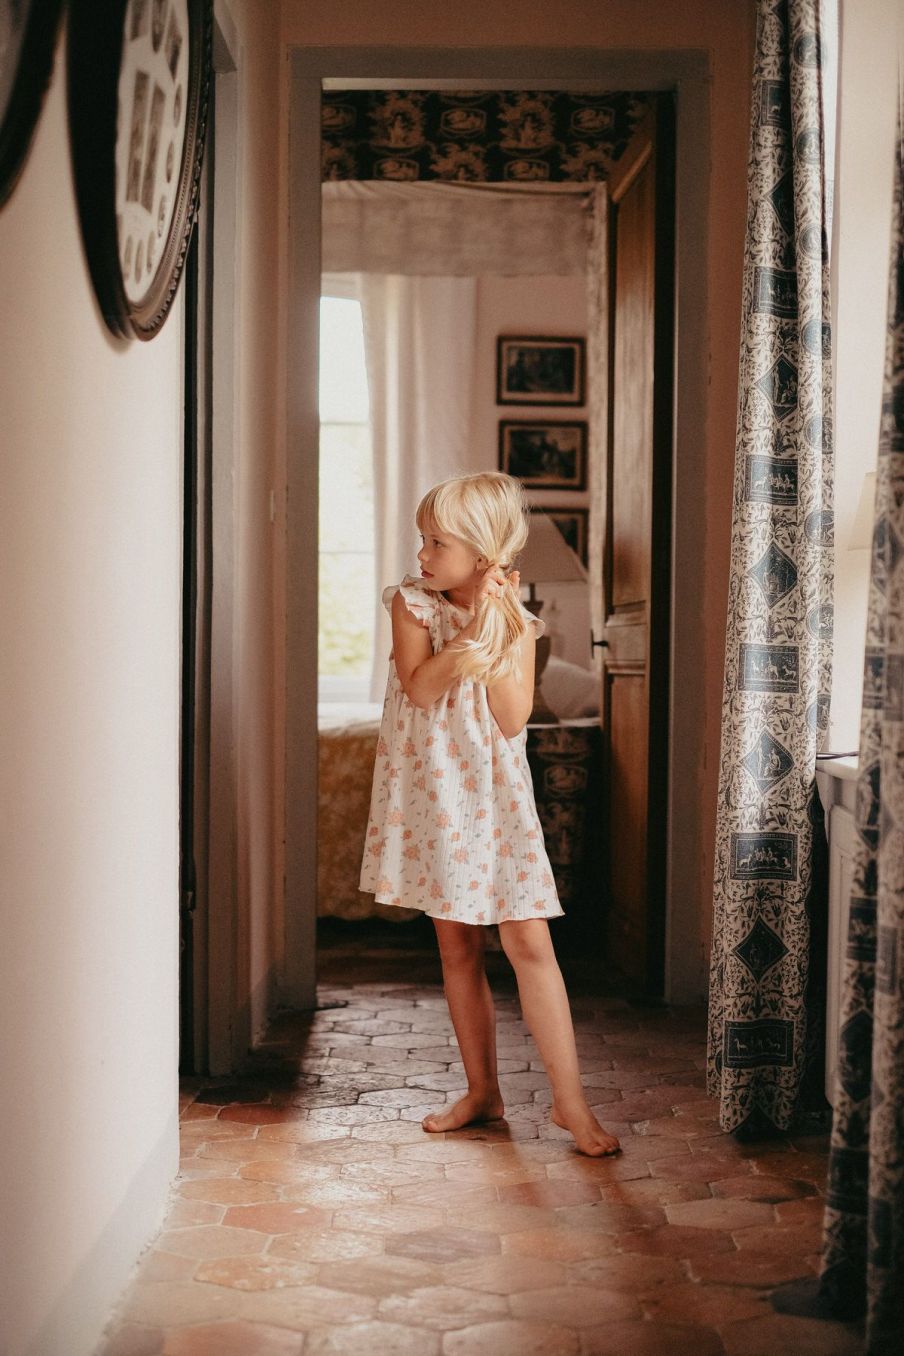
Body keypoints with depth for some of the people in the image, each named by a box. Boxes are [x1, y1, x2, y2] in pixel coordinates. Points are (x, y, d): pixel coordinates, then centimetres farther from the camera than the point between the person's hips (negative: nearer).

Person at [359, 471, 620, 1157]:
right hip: (432, 797, 2)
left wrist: (496, 633, -15)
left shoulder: (517, 620, -3)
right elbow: (419, 688, -15)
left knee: (530, 943, -6)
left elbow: (514, 719, -13)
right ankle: (482, 1090, 22)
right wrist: (471, 634, -21)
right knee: (458, 948, 10)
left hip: (495, 799, -1)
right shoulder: (413, 603, -2)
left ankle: (571, 1100, 0)